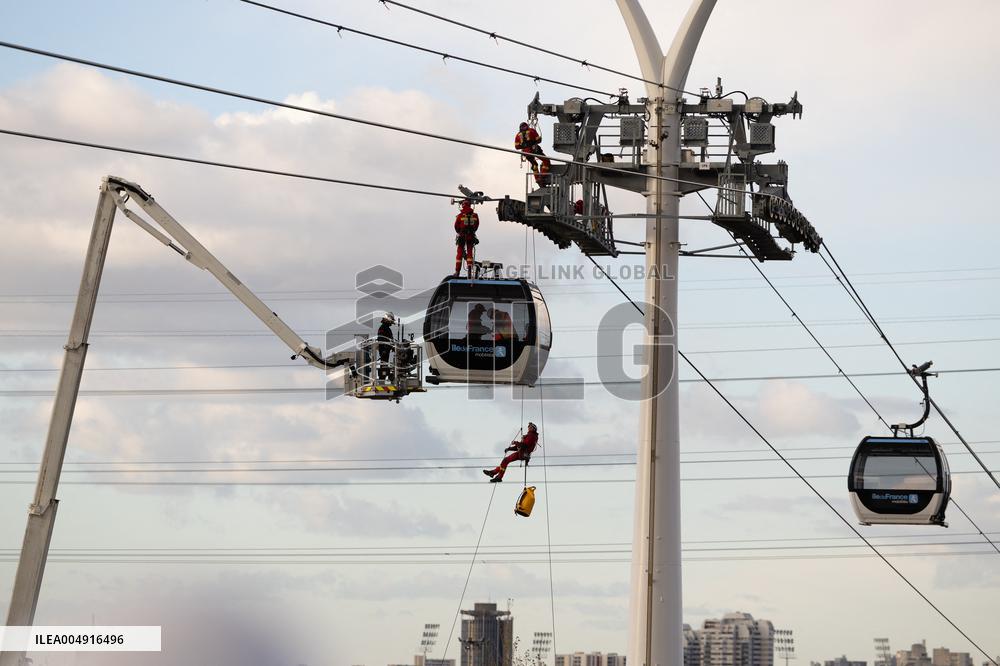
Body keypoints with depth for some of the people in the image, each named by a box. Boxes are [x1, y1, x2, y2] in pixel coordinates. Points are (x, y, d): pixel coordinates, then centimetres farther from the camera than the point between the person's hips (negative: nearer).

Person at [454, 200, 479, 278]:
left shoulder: (460, 216, -10)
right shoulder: (475, 215, -4)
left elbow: (456, 227, 1)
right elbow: (477, 226, 8)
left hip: (462, 236, -1)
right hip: (471, 237, 1)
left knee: (459, 254, 7)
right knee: (470, 253, 10)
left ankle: (457, 271, 8)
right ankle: (469, 271, 1)